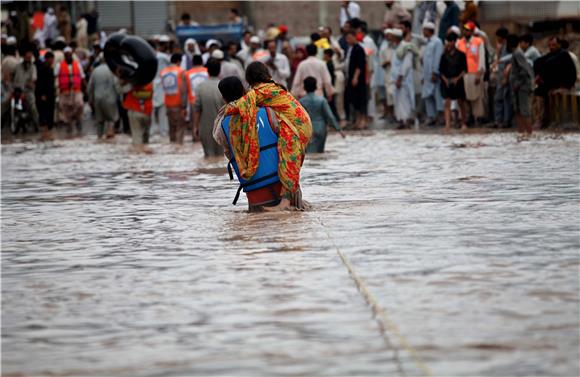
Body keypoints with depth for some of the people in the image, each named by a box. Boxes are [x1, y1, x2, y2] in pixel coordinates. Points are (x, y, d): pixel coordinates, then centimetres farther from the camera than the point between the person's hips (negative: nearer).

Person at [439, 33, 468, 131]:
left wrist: (457, 78, -11)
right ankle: (447, 124, -17)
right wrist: (445, 79, -8)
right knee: (447, 102, -10)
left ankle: (463, 123, 24)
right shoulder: (444, 55, 5)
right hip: (447, 81, 1)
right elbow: (441, 70, 7)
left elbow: (464, 69, -1)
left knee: (461, 103, 10)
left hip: (458, 81, -1)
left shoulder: (461, 55, 0)